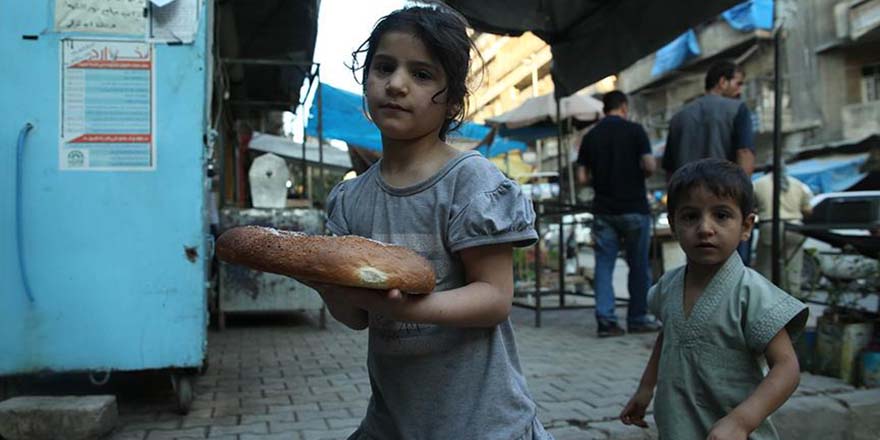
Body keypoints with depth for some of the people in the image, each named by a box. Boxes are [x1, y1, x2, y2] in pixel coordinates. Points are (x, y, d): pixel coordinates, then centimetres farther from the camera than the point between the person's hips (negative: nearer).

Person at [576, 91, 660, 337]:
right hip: (634, 208, -2)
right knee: (638, 265, 8)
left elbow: (582, 177, 3)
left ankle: (605, 319, -3)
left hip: (603, 210, 3)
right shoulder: (634, 131, -4)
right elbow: (650, 165, -11)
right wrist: (637, 173, 9)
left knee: (604, 264, 4)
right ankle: (637, 319, 14)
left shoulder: (590, 137, 6)